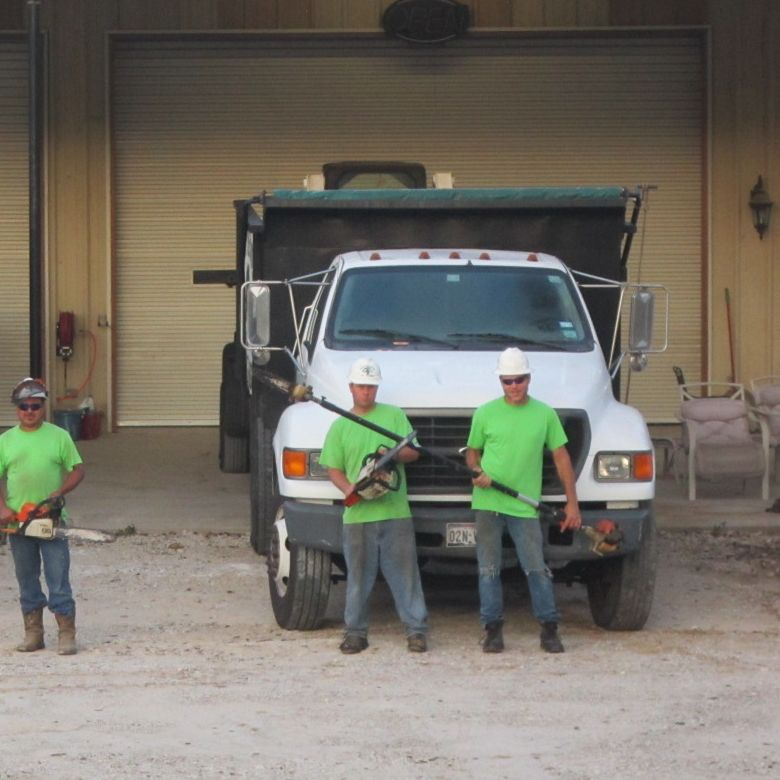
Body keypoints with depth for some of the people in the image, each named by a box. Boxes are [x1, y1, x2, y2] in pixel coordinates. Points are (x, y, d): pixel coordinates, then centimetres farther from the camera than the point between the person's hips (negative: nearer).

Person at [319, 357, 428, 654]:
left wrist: (393, 455, -15)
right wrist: (349, 489, -12)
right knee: (359, 575, 5)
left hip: (395, 510, -1)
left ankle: (416, 629, 3)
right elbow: (333, 468, 8)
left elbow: (414, 451, 6)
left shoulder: (394, 415, 9)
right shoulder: (340, 426, 10)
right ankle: (356, 632, 13)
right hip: (358, 513, 1)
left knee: (404, 572, 0)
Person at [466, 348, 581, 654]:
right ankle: (493, 629, 9)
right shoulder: (485, 413, 5)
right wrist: (477, 472, -8)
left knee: (537, 568, -3)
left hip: (524, 505, 0)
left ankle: (549, 629, 4)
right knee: (489, 568, 3)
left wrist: (572, 502, 4)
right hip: (487, 502, 1)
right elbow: (472, 452, 15)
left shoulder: (545, 414, 6)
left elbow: (561, 457, 8)